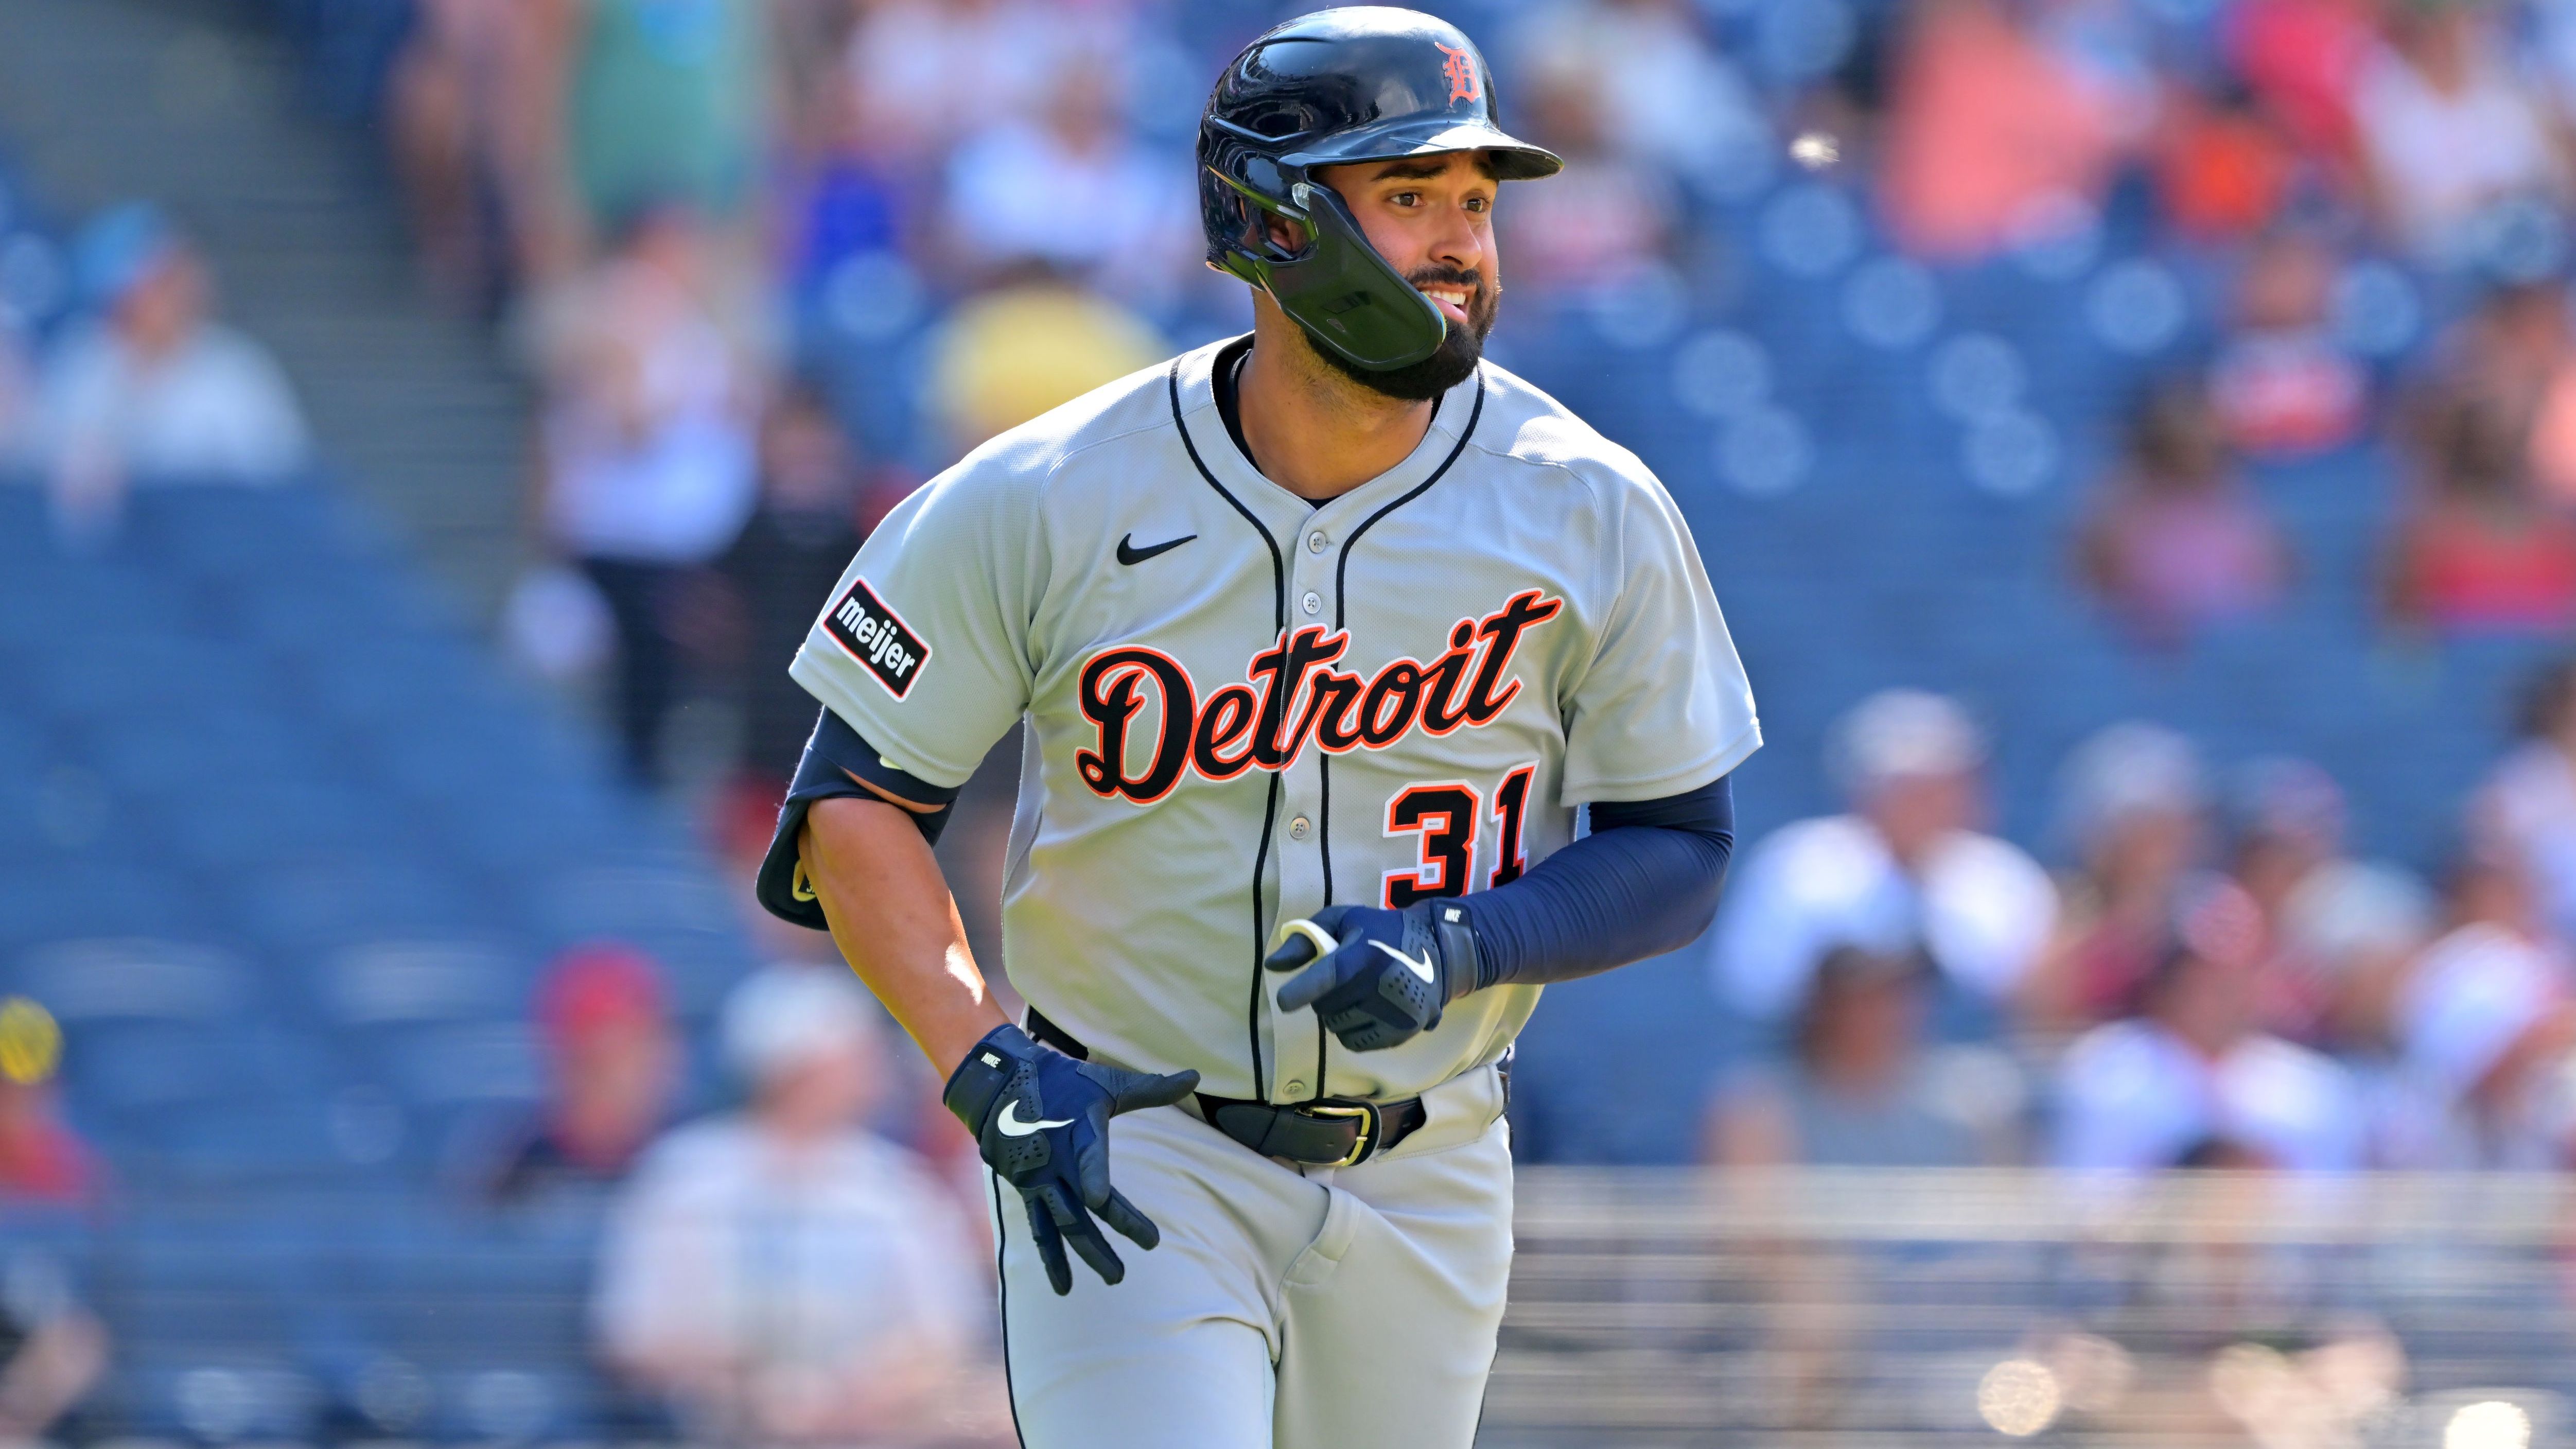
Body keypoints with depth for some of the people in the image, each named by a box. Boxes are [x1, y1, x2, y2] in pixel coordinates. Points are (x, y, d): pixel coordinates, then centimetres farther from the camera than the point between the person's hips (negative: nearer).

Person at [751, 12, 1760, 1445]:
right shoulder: (1049, 504, -11)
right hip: (1127, 1142, -3)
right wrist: (993, 1073, -18)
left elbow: (1681, 850, 0)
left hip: (1423, 1189, 3)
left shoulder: (1591, 515, -6)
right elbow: (852, 805, -4)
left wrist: (1461, 946, -19)